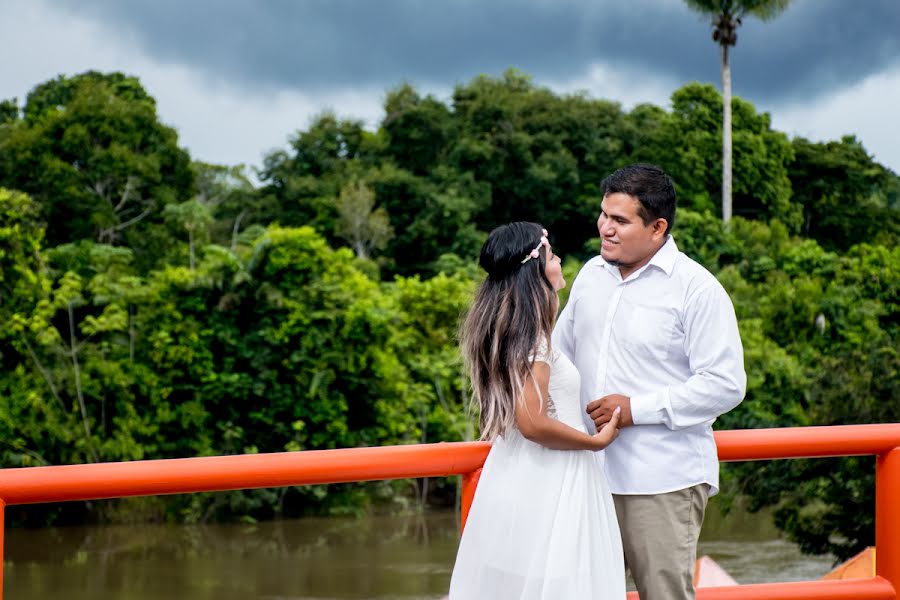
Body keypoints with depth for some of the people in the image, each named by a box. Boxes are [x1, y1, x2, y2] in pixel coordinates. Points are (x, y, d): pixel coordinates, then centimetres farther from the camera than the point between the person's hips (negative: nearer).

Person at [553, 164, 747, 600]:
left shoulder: (696, 289, -9)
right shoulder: (592, 274, 12)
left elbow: (725, 384, -14)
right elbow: (559, 352, 25)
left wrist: (636, 409, -17)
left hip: (663, 482, -6)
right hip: (588, 474, 6)